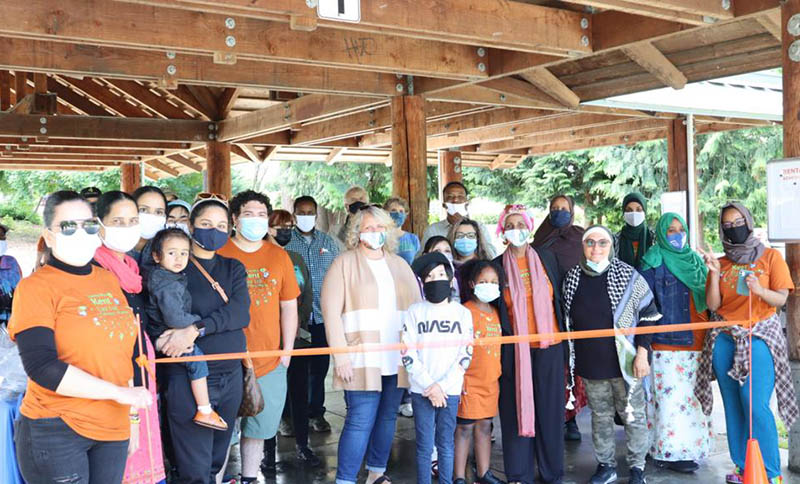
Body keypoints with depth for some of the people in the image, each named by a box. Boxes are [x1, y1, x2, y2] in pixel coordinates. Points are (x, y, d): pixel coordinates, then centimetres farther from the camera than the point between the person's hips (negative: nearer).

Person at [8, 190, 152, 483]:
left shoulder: (109, 280, 9)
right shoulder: (36, 286, -9)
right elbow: (41, 367, -19)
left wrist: (133, 416, 16)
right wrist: (119, 392, -18)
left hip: (113, 430, 5)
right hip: (55, 433, -5)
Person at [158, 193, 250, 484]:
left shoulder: (233, 269, 9)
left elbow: (241, 313, -8)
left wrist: (196, 329, -22)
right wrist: (164, 337, -25)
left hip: (230, 375, 5)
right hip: (188, 379, -4)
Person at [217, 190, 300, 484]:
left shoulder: (279, 256, 6)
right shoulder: (219, 254, -3)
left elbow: (288, 306, 10)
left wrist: (287, 350, 6)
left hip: (269, 361, 3)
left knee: (257, 428, 13)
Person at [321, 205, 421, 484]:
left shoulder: (400, 265, 16)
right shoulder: (345, 263, 2)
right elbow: (331, 312, -5)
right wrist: (341, 356, -12)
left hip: (396, 359, 5)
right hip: (362, 360, -4)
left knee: (387, 418, 9)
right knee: (360, 421, -9)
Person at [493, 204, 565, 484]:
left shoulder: (547, 259, 7)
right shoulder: (498, 266, 3)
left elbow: (558, 298, 11)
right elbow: (494, 308, 6)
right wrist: (499, 343, 1)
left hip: (549, 346, 1)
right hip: (515, 350, -1)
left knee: (550, 408, 5)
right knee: (517, 408, 1)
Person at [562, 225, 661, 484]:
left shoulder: (628, 276, -7)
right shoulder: (572, 277, 2)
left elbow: (647, 315, -4)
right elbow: (568, 320, 12)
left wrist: (642, 353, -10)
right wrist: (570, 358, 12)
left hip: (624, 362, -3)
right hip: (590, 363, 3)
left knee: (633, 415, 7)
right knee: (600, 416, 13)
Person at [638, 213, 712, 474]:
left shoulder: (694, 260, 16)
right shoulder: (654, 263, -3)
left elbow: (706, 299, 21)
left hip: (696, 342, 6)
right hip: (667, 343, -6)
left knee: (692, 396, 9)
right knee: (672, 397, -5)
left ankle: (693, 446, 19)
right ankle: (670, 453, 2)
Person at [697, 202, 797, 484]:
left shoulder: (770, 257, 4)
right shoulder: (720, 263, 12)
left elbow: (781, 299, -2)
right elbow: (712, 305, 4)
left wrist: (759, 290, -21)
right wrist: (713, 273, -8)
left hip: (759, 336, -4)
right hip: (725, 338, 4)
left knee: (755, 405, -12)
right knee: (733, 405, 5)